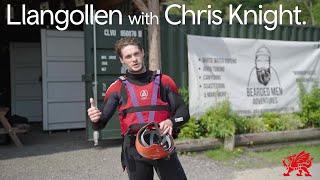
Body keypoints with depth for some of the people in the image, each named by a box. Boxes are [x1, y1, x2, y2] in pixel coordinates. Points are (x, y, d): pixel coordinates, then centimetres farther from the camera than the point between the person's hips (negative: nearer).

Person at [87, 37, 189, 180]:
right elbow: (101, 123, 3)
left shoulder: (164, 81, 6)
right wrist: (95, 119, -20)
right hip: (134, 150, 0)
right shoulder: (117, 88, 4)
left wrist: (171, 121, -14)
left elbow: (183, 111, 8)